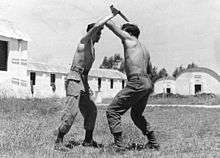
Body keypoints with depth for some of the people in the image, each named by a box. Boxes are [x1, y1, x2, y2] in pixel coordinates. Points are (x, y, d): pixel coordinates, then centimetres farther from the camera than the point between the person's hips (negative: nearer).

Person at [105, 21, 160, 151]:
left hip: (137, 82, -9)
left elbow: (110, 24, 9)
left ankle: (119, 144, -9)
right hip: (148, 83, 9)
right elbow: (150, 71, 35)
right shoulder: (145, 50, 26)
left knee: (112, 111, -3)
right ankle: (153, 143, 30)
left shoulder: (129, 39, 5)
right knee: (137, 115, 27)